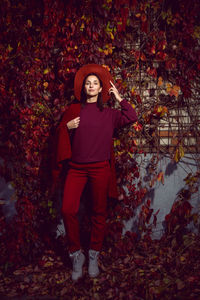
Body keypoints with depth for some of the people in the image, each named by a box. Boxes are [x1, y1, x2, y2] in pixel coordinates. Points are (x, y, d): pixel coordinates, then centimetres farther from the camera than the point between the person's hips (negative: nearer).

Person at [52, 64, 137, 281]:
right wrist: (67, 127, -6)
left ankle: (94, 256, 22)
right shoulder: (73, 110, 11)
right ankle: (76, 255, 7)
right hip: (76, 167, 0)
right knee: (68, 210, -12)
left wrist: (118, 97, 4)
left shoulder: (108, 113, 10)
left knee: (99, 212, 5)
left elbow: (131, 117, -4)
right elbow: (61, 135, 15)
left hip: (100, 168, 0)